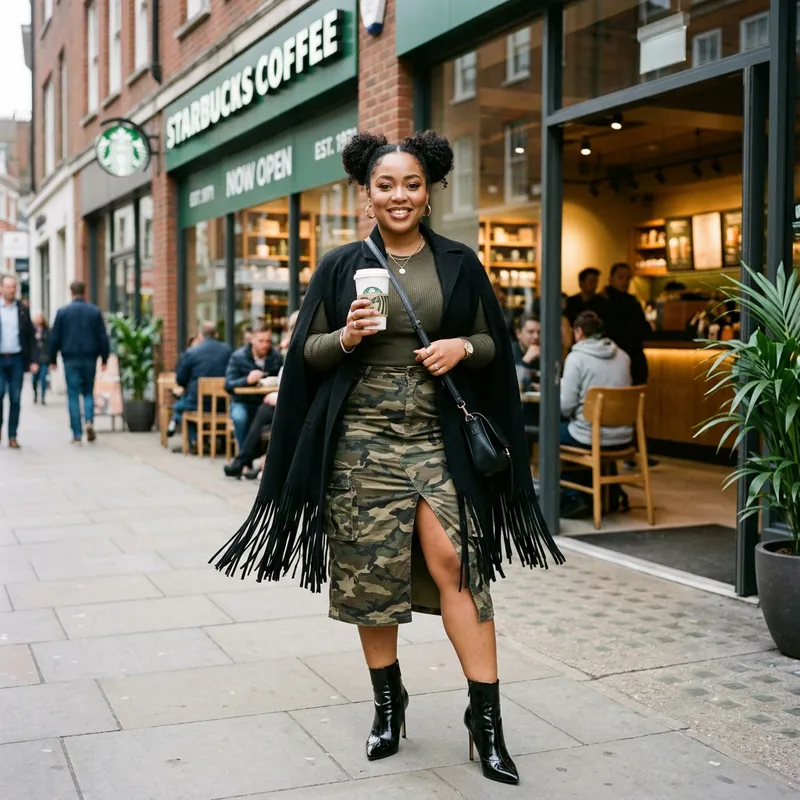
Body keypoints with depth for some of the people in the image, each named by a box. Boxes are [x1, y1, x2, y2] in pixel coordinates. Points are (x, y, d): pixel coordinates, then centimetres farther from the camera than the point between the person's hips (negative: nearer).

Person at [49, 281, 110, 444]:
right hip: (90, 358, 1)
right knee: (88, 392, 16)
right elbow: (103, 337, 1)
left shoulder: (62, 312, -1)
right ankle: (89, 421, -9)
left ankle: (77, 434, 1)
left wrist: (53, 359, 10)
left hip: (70, 359, -1)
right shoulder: (95, 311, 2)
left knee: (73, 395, 3)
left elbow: (54, 338, 1)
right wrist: (104, 358, 8)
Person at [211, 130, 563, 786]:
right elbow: (307, 353, 8)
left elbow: (494, 345, 13)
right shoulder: (342, 266, 7)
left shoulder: (459, 264, 8)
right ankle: (388, 704, 23)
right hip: (363, 434, 1)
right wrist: (346, 337, -12)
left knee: (455, 561, -12)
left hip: (438, 434, 0)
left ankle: (486, 715, -5)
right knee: (370, 572, 4)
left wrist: (464, 347, -9)